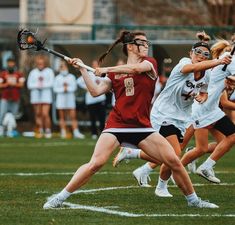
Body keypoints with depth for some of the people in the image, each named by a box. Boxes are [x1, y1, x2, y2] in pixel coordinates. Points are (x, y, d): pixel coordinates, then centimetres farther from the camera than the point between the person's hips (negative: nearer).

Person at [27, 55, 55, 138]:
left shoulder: (49, 71, 6)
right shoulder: (33, 72, 10)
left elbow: (51, 83, -4)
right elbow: (29, 84, 3)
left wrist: (43, 85, -14)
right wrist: (37, 85, -11)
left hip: (46, 94, -2)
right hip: (35, 94, 2)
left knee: (45, 114, -11)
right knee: (37, 114, 1)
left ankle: (48, 131, 0)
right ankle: (40, 131, 7)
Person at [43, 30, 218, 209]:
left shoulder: (149, 63, 7)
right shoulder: (115, 73, 12)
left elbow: (135, 68, -15)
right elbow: (96, 91, 3)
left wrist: (107, 69, -10)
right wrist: (83, 69, 1)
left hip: (142, 126, 1)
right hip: (116, 125, -1)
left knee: (174, 161, -8)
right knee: (95, 163, -18)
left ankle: (193, 199, 11)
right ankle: (60, 198, -10)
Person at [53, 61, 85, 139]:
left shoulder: (71, 77, 10)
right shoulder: (57, 78, 9)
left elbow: (74, 87, 1)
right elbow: (55, 89, 0)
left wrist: (67, 88, -13)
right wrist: (63, 89, -12)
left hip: (70, 99, 0)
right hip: (61, 99, 0)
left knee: (73, 116, -6)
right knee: (62, 117, 0)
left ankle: (76, 132, -9)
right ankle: (63, 133, 2)